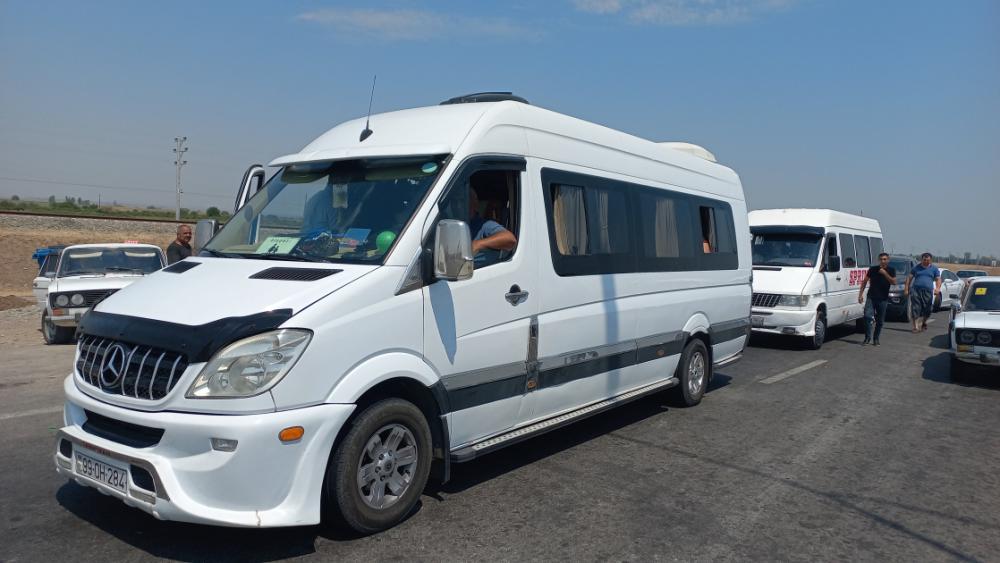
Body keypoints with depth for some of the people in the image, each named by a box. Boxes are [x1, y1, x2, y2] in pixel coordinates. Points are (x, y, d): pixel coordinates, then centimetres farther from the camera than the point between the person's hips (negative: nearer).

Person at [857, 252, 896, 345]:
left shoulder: (891, 270, 3)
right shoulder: (873, 269, 0)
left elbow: (894, 282, -10)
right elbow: (865, 281, 6)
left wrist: (885, 273, -19)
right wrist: (860, 294, 0)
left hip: (883, 299, 1)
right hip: (871, 297, -1)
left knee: (880, 321, 6)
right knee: (867, 316, -16)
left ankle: (876, 339, 21)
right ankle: (867, 338, -5)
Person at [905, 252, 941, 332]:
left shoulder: (934, 269, 14)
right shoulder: (916, 268, 12)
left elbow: (938, 279, 9)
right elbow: (909, 278, 12)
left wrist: (938, 288, -9)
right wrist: (906, 288, 3)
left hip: (928, 291, 1)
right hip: (916, 290, -1)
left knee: (927, 309, 3)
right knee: (916, 309, -8)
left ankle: (923, 323, 30)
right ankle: (916, 326, -7)